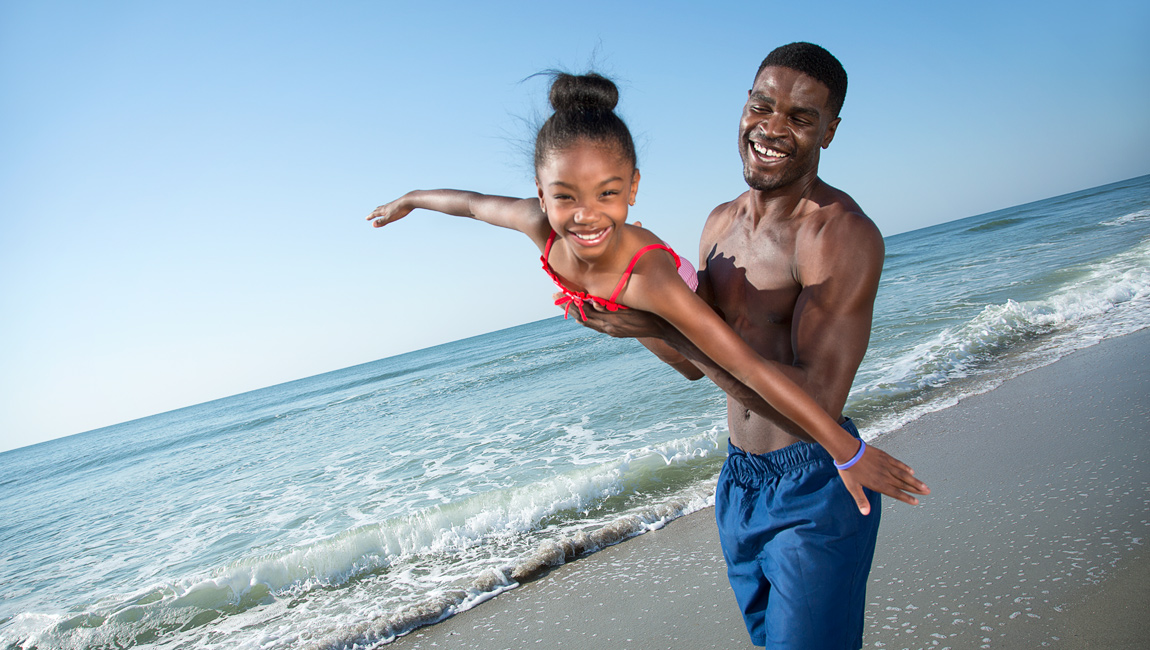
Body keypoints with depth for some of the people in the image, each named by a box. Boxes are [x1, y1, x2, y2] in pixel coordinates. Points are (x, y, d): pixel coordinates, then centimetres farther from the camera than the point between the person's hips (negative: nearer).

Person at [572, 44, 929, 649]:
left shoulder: (844, 234, -21)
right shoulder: (720, 223, 3)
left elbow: (818, 403, -29)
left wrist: (661, 326, -30)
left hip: (814, 490, -7)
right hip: (737, 484, 8)